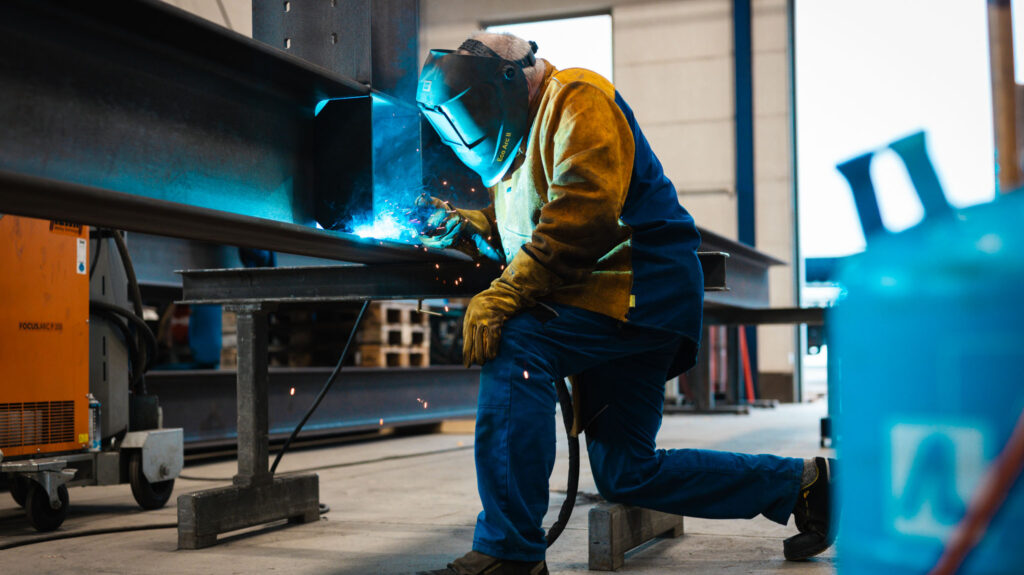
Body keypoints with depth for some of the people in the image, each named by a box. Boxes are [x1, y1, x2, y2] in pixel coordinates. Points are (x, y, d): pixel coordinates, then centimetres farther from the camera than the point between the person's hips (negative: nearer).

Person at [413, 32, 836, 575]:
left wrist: (505, 294, -26)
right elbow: (518, 229, 27)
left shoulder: (576, 99, -8)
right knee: (627, 474, 10)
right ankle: (801, 483, 22)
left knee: (513, 345, -29)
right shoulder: (518, 142, 24)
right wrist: (464, 225, 8)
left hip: (644, 288, -10)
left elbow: (583, 211, -23)